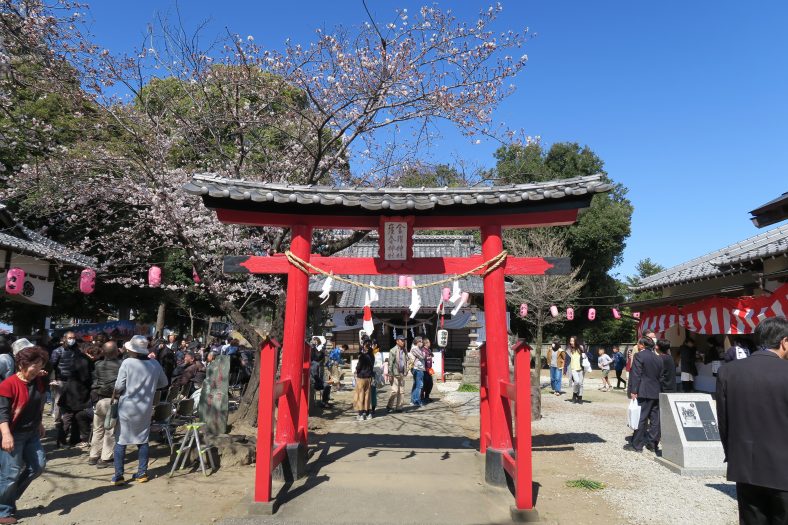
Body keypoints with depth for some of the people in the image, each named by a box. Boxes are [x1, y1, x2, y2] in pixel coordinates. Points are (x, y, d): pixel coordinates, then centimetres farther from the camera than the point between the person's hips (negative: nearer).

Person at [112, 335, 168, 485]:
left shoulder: (127, 363, -13)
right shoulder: (155, 364, -2)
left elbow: (119, 385, -14)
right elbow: (164, 382, 9)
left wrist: (114, 394, 6)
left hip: (127, 407, -3)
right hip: (146, 407, 3)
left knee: (120, 442, 9)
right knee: (142, 440, 14)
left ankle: (118, 476, 11)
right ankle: (142, 473, 17)